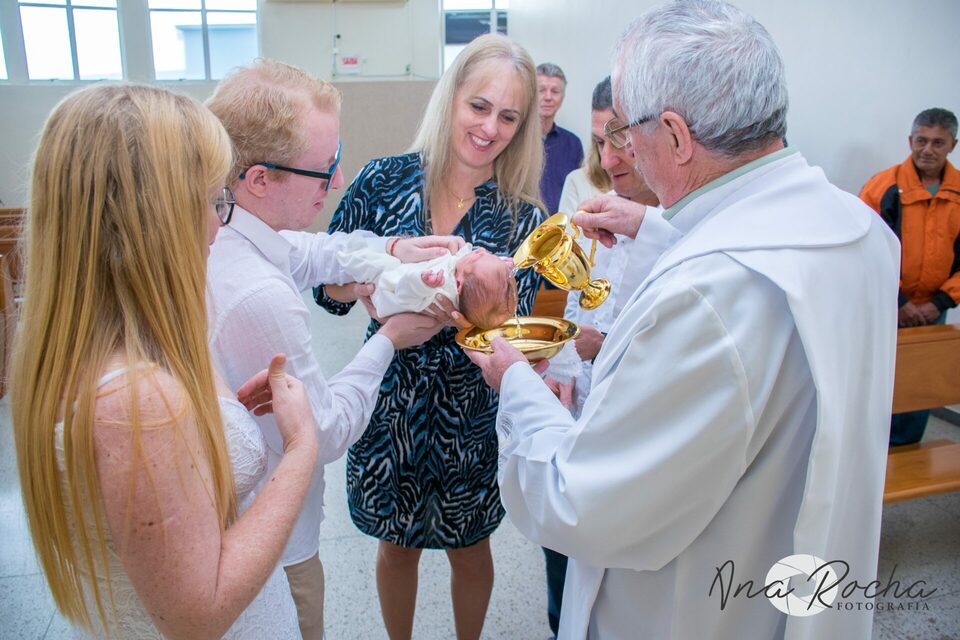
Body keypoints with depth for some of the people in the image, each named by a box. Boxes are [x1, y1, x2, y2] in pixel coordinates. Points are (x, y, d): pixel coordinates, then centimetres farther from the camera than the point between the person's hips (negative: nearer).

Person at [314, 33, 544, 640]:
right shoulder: (384, 181, -8)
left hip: (469, 412, 0)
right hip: (390, 400, 1)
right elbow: (329, 290, -7)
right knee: (397, 544, 21)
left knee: (470, 550, 20)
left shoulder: (522, 217, -9)